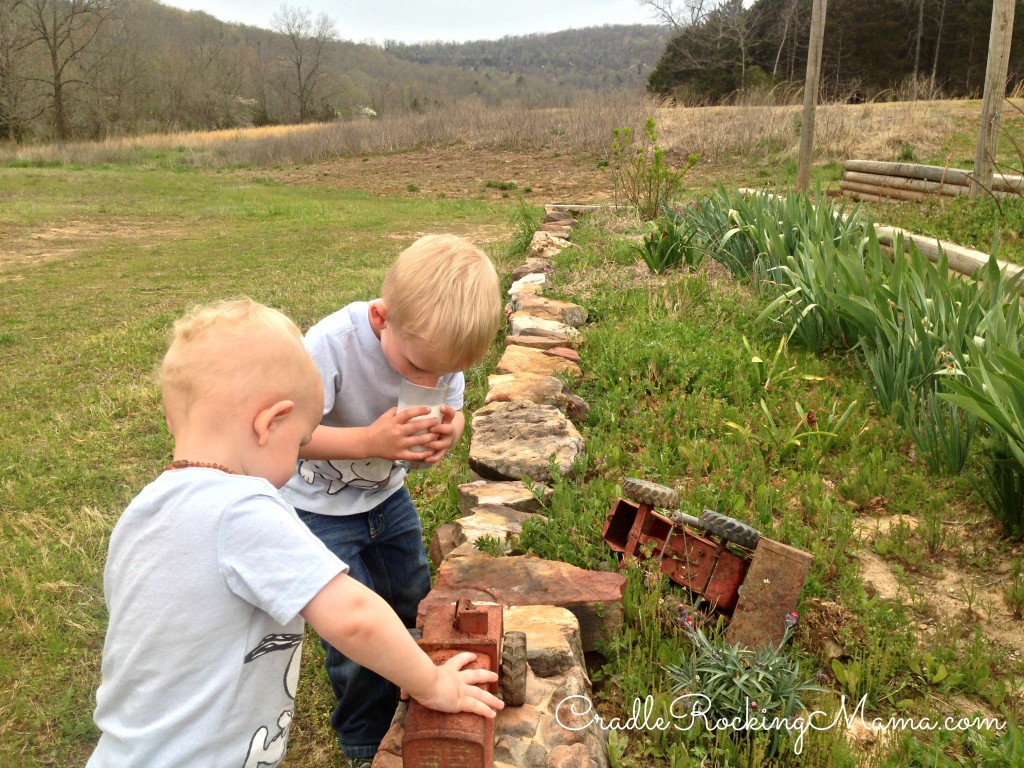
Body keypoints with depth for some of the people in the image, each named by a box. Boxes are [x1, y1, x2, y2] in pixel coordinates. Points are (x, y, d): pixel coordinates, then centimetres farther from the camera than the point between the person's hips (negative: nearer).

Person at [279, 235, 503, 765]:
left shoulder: (438, 347, -20)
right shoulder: (330, 344, -35)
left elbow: (453, 409, -4)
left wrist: (449, 428, -28)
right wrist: (369, 441, -42)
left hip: (387, 495, 5)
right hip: (319, 506, -5)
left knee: (414, 603, 18)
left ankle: (410, 713, 46)